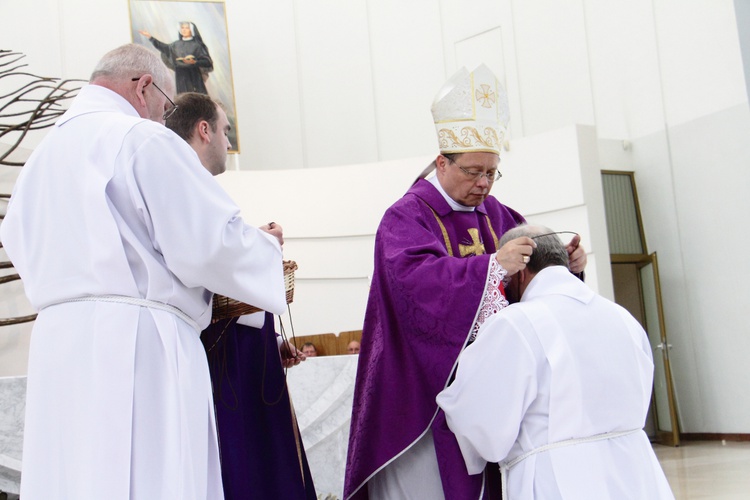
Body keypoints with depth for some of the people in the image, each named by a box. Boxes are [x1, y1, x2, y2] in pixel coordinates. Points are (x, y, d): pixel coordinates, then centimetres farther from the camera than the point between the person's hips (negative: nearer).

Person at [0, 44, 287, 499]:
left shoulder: (41, 157, 19)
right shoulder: (143, 139, -6)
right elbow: (211, 244, -12)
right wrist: (267, 249, 7)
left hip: (56, 350, 8)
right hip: (136, 348, -8)